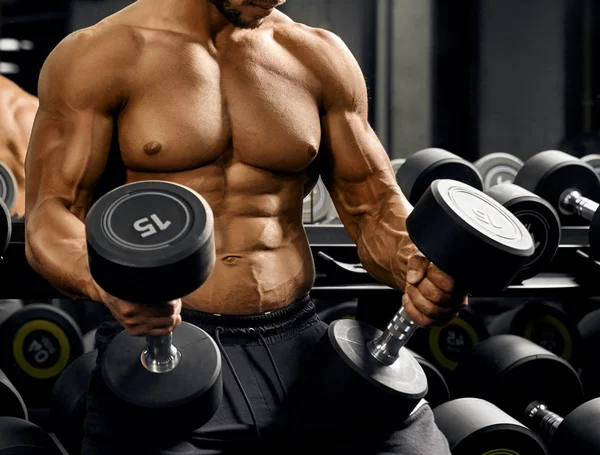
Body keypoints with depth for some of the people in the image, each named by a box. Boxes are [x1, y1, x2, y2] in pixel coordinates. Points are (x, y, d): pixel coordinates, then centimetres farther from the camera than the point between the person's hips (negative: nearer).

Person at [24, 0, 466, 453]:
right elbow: (50, 216, -4)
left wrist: (419, 269, -11)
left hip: (299, 344, 4)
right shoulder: (97, 56, 1)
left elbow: (373, 206, 12)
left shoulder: (320, 58, 12)